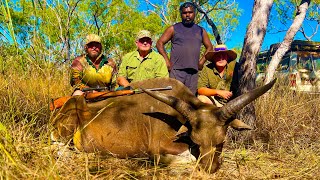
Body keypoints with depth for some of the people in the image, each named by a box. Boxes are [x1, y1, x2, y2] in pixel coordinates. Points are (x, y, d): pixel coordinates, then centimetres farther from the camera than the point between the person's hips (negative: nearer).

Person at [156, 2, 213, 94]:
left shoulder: (201, 31, 18)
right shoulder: (174, 29, 9)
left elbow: (209, 47, 23)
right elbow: (160, 43, 6)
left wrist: (202, 61, 7)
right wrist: (167, 60, -5)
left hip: (193, 71, 3)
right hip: (176, 70, -3)